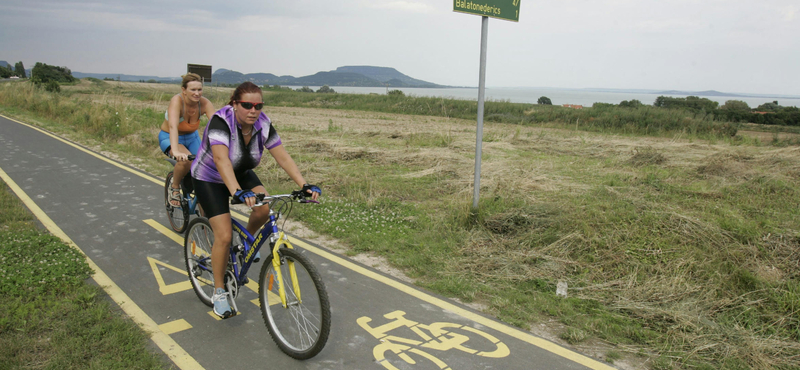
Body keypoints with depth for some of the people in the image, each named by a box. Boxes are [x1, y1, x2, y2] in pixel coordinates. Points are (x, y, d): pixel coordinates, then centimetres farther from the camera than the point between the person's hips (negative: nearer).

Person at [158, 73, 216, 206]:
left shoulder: (205, 103, -21)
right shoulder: (177, 101, -31)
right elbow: (173, 126, -44)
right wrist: (175, 151, -59)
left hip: (191, 137, 4)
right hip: (169, 137, -4)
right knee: (186, 159, -33)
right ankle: (175, 189, -5)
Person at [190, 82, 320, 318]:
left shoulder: (263, 125, -18)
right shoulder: (220, 122, -32)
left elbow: (283, 158, -21)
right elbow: (221, 160, -46)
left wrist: (305, 185, -33)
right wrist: (238, 192, -61)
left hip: (241, 174, 5)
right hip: (210, 179, -4)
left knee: (264, 210, -23)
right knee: (224, 236, -14)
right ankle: (218, 292, 6)